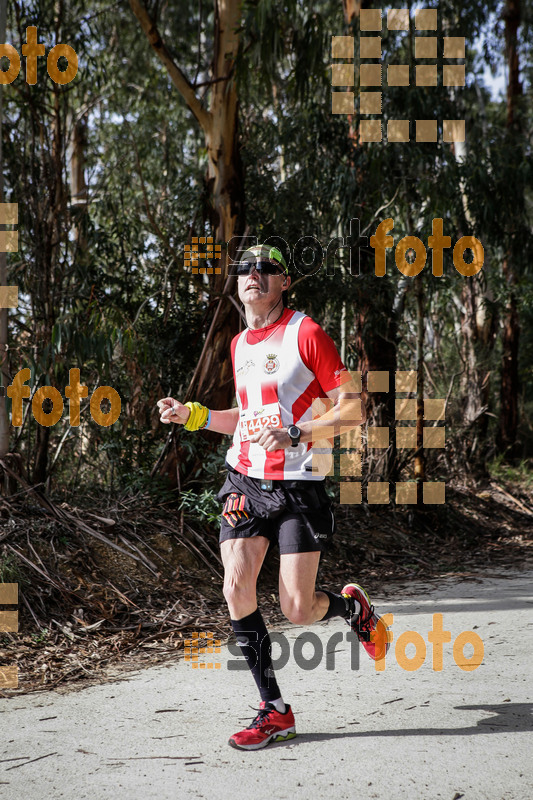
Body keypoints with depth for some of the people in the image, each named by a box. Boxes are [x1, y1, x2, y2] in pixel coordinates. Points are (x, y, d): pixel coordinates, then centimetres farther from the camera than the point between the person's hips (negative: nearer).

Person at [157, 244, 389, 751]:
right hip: (245, 480, 5)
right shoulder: (239, 345, 14)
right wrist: (193, 416, 14)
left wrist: (294, 435, -22)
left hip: (298, 486, -5)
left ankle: (351, 605, 31)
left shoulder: (305, 333, -7)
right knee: (236, 589, -10)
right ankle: (275, 711, 3)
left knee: (297, 611, -6)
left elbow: (353, 410, -10)